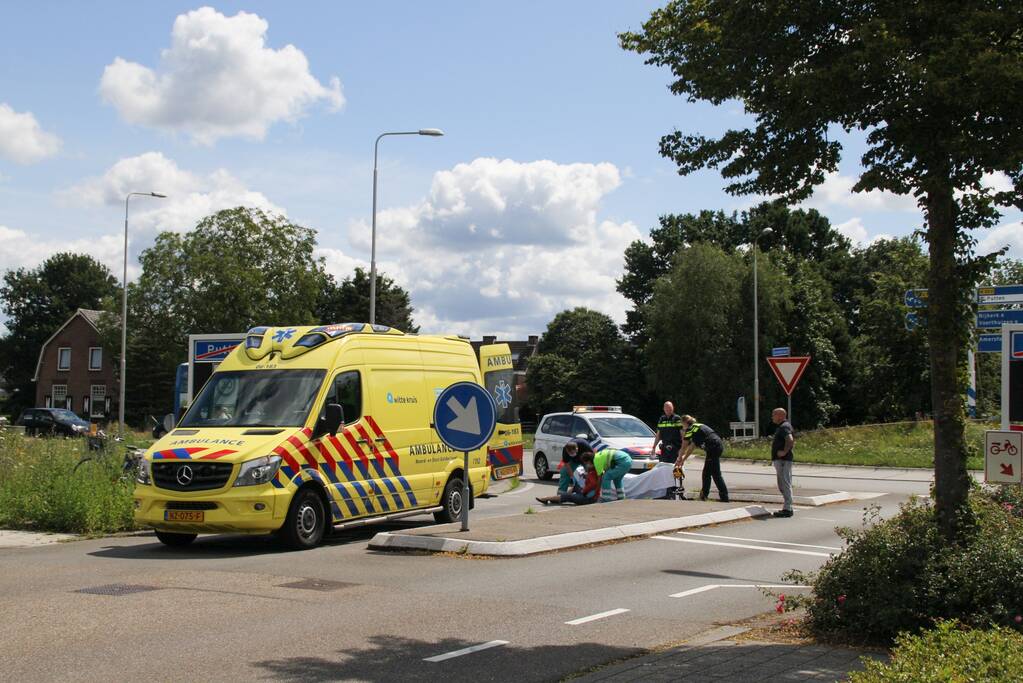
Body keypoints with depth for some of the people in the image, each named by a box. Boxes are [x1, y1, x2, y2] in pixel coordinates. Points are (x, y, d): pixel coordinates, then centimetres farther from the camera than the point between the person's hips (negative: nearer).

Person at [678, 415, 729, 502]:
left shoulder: (690, 429, -1)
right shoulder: (697, 427, 26)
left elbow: (684, 447, 6)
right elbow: (691, 447, 30)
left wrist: (679, 460, 19)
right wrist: (683, 459, 32)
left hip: (713, 447, -10)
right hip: (719, 445, 10)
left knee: (716, 474, -7)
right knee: (706, 473, 18)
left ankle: (724, 497, -9)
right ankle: (704, 495, 25)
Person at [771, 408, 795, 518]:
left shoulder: (784, 427, -14)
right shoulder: (783, 426, 18)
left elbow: (790, 440, -32)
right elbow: (792, 440, 30)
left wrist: (784, 452, -24)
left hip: (783, 460, -11)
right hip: (779, 460, 11)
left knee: (785, 484, -8)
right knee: (782, 485, 14)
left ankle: (787, 509, -7)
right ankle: (787, 508, 18)